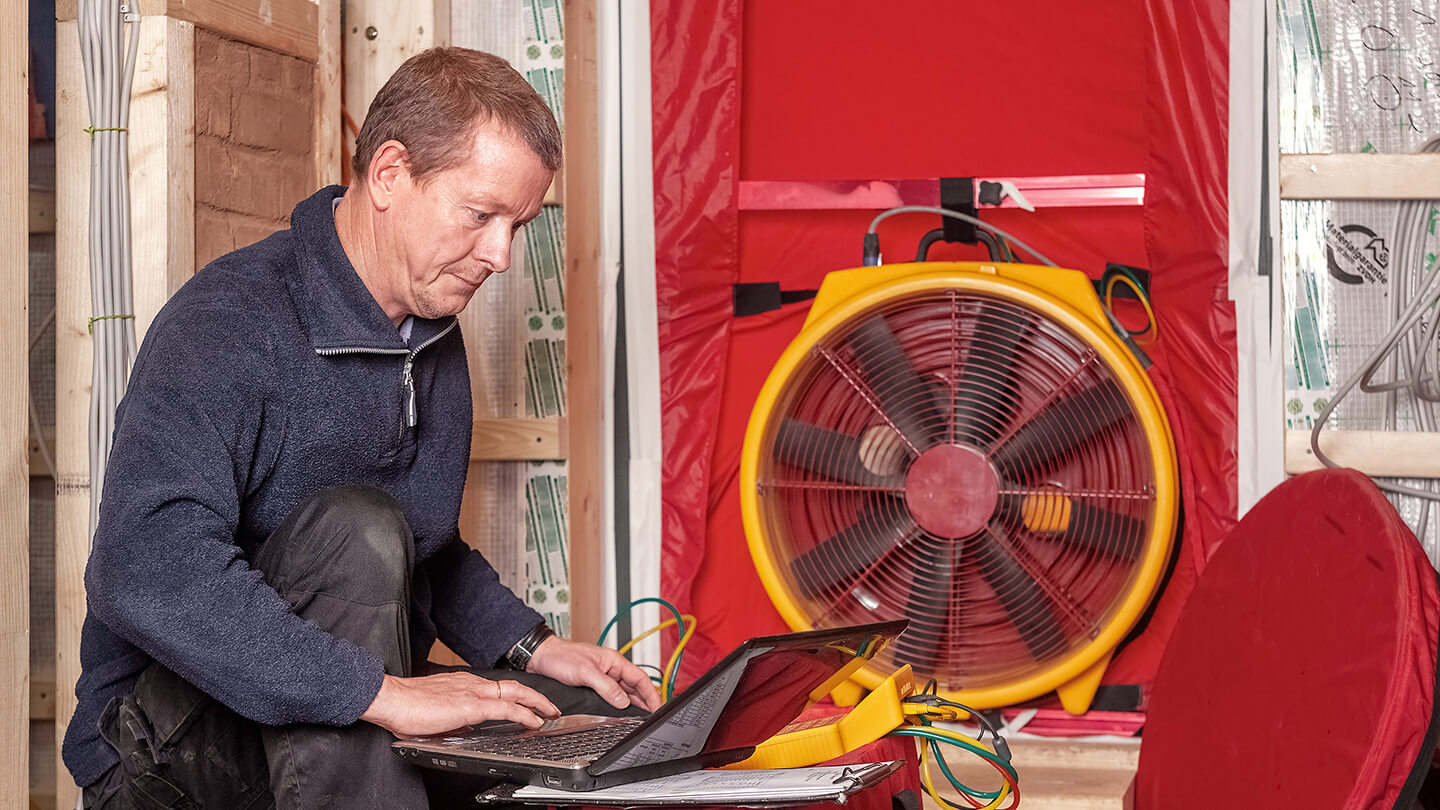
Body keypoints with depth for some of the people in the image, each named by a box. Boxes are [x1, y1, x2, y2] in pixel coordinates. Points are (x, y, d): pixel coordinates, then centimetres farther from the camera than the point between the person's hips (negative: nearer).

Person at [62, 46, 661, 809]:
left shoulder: (435, 337, 11)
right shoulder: (229, 323, -19)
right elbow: (146, 574, -34)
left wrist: (533, 648, 7)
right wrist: (381, 692, -37)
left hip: (365, 719, 8)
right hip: (162, 736, -7)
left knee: (617, 725, -9)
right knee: (355, 528, -32)